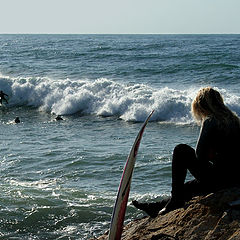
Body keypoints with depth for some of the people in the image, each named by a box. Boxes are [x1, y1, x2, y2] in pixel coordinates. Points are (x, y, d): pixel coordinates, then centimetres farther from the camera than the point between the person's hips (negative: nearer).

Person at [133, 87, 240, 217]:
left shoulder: (211, 121, -9)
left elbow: (200, 155, -11)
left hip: (219, 179, -9)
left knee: (181, 151, 5)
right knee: (187, 188, 28)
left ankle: (176, 200, 6)